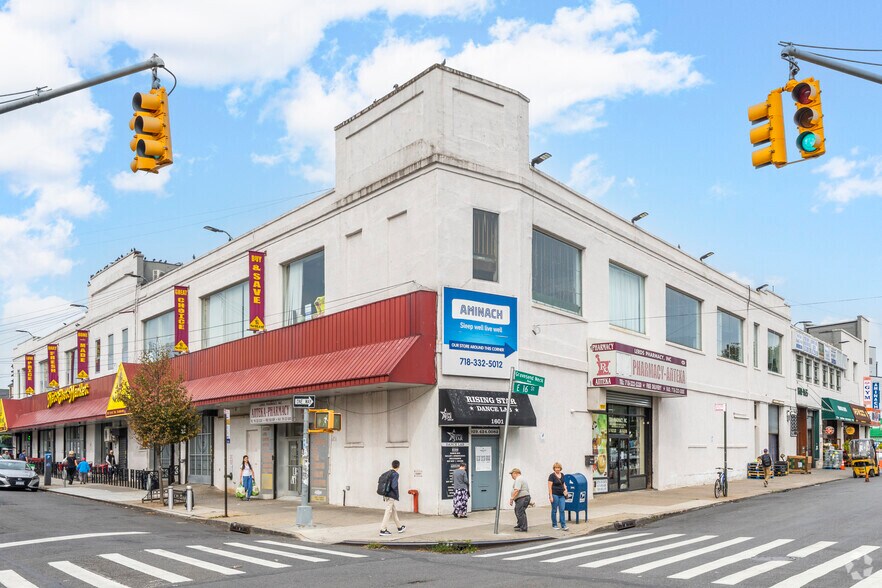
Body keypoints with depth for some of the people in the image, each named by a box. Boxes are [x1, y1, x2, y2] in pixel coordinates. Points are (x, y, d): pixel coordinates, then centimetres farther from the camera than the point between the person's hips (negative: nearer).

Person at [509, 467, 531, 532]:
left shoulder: (518, 479, -13)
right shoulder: (522, 478, 22)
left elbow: (516, 490, -24)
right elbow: (528, 489, 27)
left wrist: (511, 498, -22)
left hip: (522, 499, -12)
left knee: (520, 513, -9)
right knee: (517, 511, 20)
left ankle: (523, 528, -7)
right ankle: (520, 525, 28)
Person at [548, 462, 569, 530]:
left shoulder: (562, 475, 9)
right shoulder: (552, 476, -10)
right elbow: (550, 487, -12)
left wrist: (565, 489, 3)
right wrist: (550, 496, -17)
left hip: (562, 495, 5)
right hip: (555, 495, -5)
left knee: (562, 510, 0)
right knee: (554, 510, 4)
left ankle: (563, 526, -1)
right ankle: (554, 525, 15)